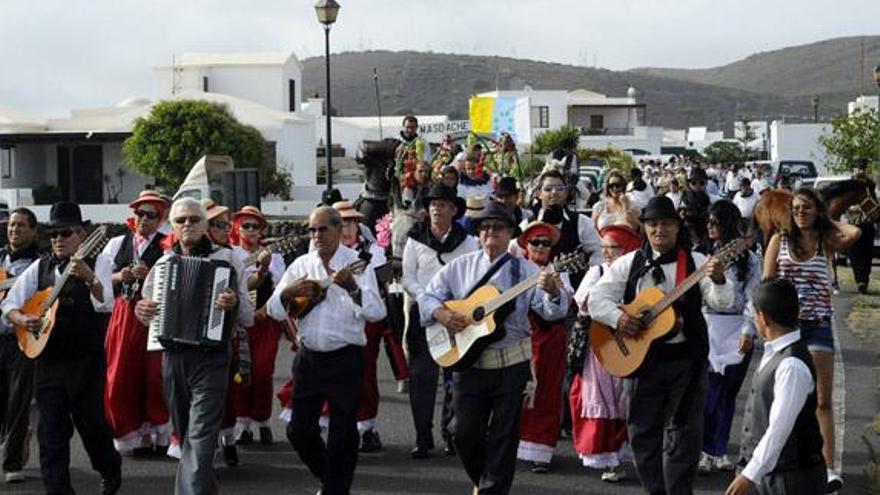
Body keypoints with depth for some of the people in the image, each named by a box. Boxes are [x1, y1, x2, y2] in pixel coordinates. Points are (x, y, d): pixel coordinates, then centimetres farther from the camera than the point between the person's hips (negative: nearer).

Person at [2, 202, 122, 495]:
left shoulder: (98, 262, -2)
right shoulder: (40, 268, 9)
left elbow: (105, 304, -18)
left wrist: (89, 278, -36)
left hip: (86, 360, -3)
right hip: (48, 358, 3)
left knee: (91, 423, 1)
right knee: (51, 431, 2)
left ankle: (110, 470, 29)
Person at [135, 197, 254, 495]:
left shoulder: (226, 260, -1)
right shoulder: (163, 264, 10)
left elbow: (248, 317, -5)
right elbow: (148, 307, 21)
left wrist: (234, 304, -27)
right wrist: (141, 311, -2)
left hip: (210, 358, -5)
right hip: (172, 358, 5)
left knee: (201, 436, -14)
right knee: (185, 434, 16)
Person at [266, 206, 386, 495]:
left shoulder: (356, 263, -4)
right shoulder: (301, 265, 7)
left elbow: (376, 312, -14)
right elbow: (274, 310, 7)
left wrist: (351, 287, -29)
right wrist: (289, 292, -13)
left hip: (345, 359, -4)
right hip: (308, 357, 4)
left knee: (342, 433, 2)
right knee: (299, 429, 8)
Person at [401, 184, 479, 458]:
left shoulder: (468, 243, 4)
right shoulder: (416, 240, 7)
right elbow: (408, 277, 4)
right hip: (423, 313, 1)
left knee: (456, 377, -1)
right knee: (421, 376, -2)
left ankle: (452, 433, 11)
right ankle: (423, 438, 2)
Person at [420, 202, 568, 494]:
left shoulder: (526, 271, -2)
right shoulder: (460, 267, 5)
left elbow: (551, 312, -12)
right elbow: (428, 297, 8)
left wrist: (553, 292, -34)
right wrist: (441, 314, -13)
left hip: (511, 363, -2)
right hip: (468, 362, 2)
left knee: (504, 435, 3)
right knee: (465, 432, 6)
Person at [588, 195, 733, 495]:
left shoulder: (697, 263, 0)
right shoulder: (628, 264, 5)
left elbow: (721, 304, -9)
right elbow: (597, 299, 0)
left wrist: (718, 281, -30)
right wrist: (617, 317, -20)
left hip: (686, 359, -2)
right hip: (642, 358, 2)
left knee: (683, 433, -2)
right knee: (643, 432, 7)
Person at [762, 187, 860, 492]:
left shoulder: (827, 242, 3)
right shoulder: (779, 241, 5)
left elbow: (855, 234, -18)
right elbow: (767, 283, 5)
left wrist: (828, 222, -2)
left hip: (818, 325, -1)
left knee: (822, 400, -4)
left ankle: (829, 468, -6)